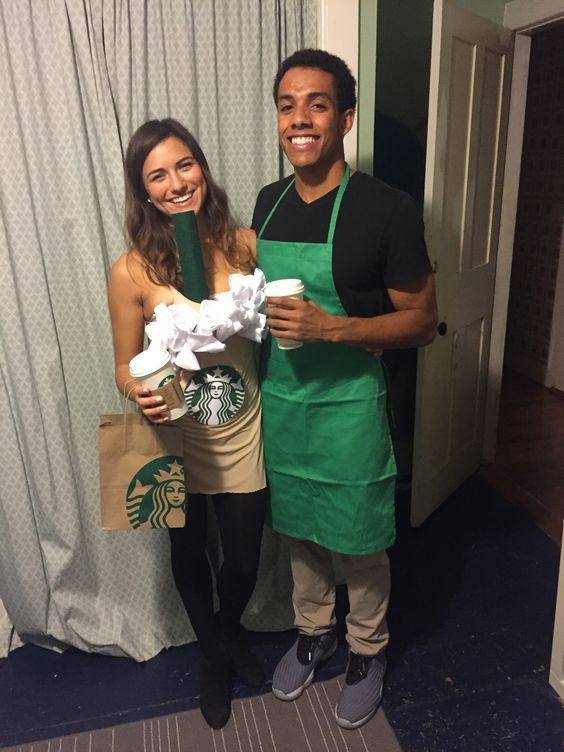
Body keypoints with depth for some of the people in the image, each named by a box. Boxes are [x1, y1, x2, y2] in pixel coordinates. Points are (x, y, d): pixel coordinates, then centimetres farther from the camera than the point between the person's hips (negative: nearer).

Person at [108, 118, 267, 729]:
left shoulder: (244, 244, -9)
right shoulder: (133, 271, -15)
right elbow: (126, 365, -6)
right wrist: (141, 393, -26)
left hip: (243, 434, 2)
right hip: (176, 438, -1)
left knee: (244, 558, 18)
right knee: (189, 555, 20)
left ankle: (231, 631, 55)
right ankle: (212, 654, 52)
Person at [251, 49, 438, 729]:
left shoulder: (386, 209, -15)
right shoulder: (268, 202, 3)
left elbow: (421, 320, -12)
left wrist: (331, 327, -25)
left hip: (348, 405, -5)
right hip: (278, 399, 5)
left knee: (358, 544, 14)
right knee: (298, 530, 22)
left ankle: (367, 651, 41)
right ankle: (314, 631, 48)